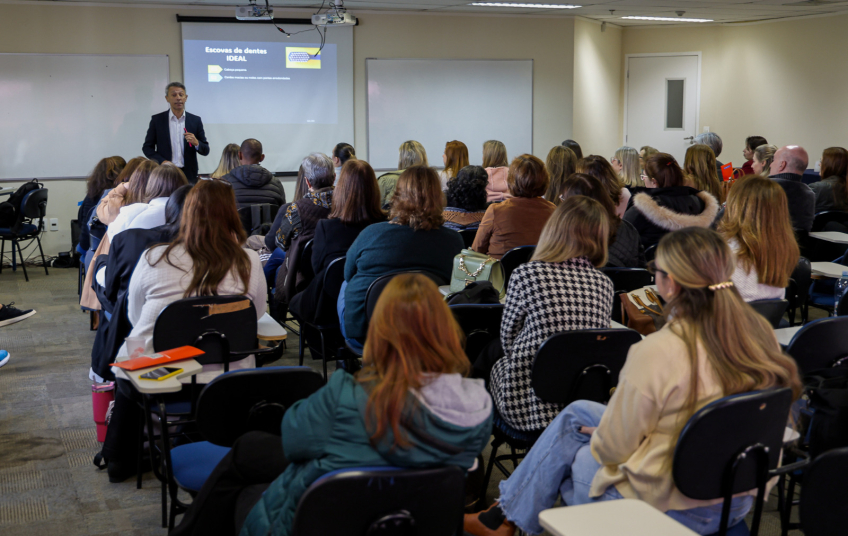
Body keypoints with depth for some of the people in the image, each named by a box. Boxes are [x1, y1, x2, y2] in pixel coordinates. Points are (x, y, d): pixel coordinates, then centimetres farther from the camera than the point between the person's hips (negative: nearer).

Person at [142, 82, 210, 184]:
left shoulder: (195, 120, 8)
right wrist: (162, 162, -8)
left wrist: (196, 143, -13)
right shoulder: (157, 120, 6)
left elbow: (205, 151, 10)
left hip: (189, 175, 1)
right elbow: (147, 147, 8)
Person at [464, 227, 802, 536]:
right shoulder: (761, 332, -7)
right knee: (577, 412, 17)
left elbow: (613, 447, -16)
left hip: (672, 509, -7)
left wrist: (598, 438, 7)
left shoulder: (657, 352, -28)